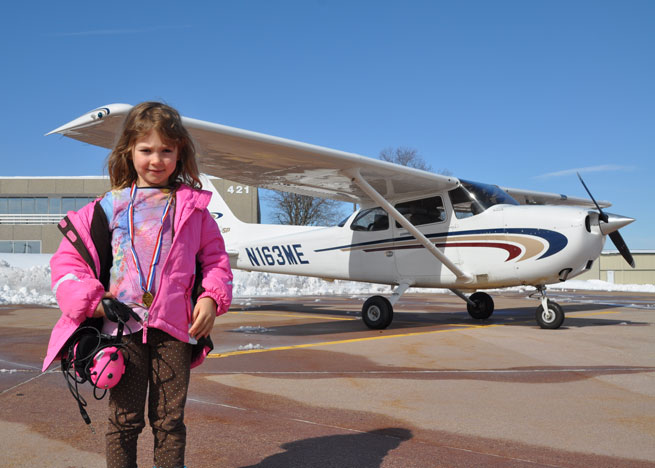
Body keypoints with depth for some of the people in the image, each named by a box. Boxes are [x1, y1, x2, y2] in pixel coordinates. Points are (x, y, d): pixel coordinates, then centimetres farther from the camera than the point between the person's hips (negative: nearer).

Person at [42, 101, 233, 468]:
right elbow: (69, 256, 7)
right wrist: (87, 300, -5)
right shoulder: (110, 206, 6)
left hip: (174, 328, 0)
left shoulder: (193, 207, 8)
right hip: (123, 326, 0)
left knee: (170, 420, 10)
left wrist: (212, 298, -3)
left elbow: (215, 256, 12)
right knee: (125, 419, 8)